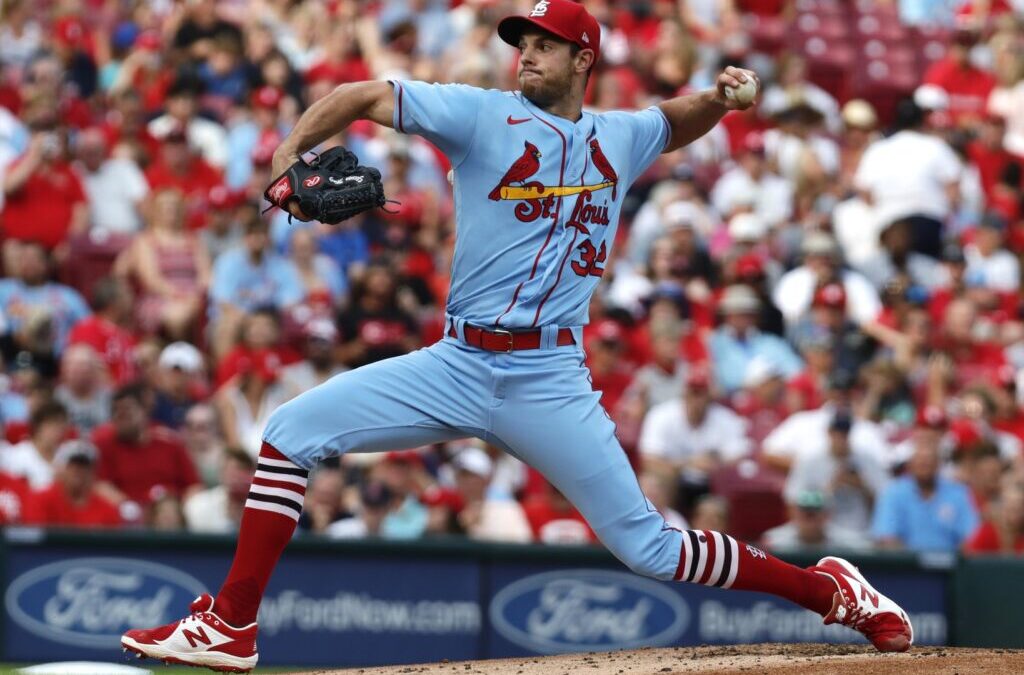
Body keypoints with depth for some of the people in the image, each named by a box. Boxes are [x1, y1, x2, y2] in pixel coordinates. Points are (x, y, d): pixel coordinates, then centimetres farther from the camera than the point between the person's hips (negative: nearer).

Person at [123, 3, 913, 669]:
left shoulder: (619, 138, 10)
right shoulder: (483, 115, 2)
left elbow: (681, 122, 33)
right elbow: (363, 95, -3)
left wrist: (718, 98, 9)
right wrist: (290, 151, -20)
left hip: (550, 383, -1)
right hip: (456, 367, 1)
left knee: (649, 548, -4)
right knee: (291, 431, -11)